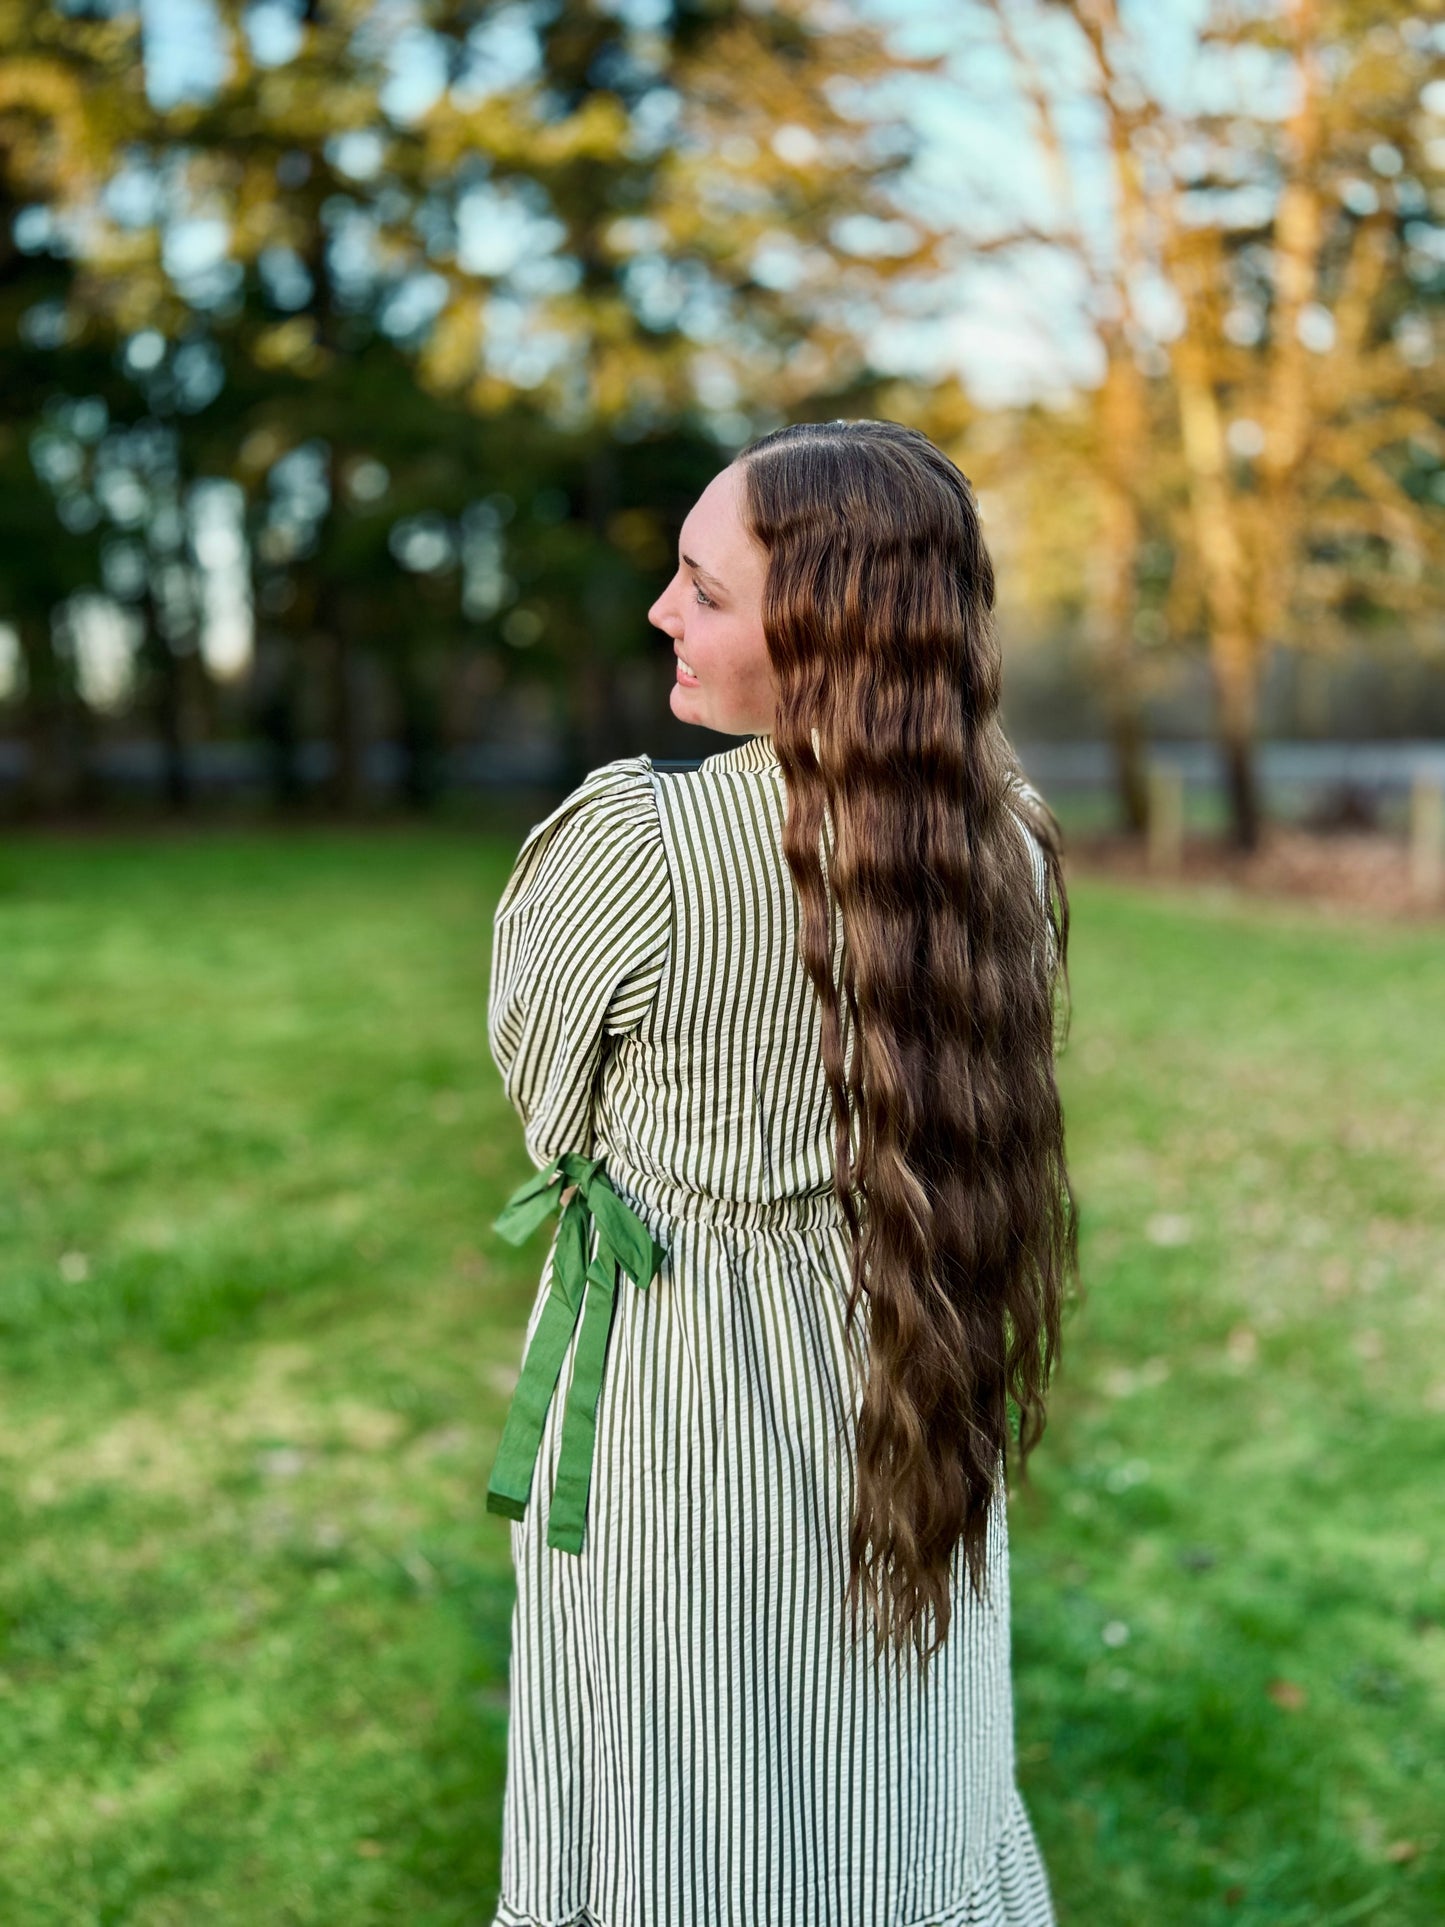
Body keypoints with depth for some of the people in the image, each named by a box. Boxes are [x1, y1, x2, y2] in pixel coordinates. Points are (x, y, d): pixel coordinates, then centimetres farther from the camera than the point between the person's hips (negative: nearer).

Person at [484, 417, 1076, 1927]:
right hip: (903, 1394, 5)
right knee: (898, 1803, 23)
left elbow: (547, 1100, -6)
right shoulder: (1003, 848, -8)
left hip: (671, 1387, -4)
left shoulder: (630, 835, -23)